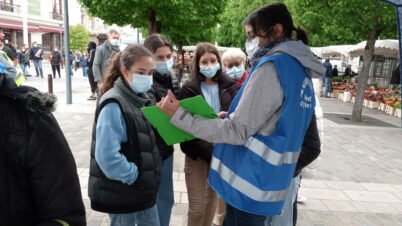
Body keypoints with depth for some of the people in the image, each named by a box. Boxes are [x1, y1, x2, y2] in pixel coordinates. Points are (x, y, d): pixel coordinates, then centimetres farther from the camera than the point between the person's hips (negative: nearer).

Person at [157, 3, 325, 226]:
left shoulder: (273, 66, -18)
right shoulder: (300, 70, 10)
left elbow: (238, 132, -20)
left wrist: (179, 115, -16)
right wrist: (232, 117, 11)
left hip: (250, 185, -9)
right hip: (269, 183, 9)